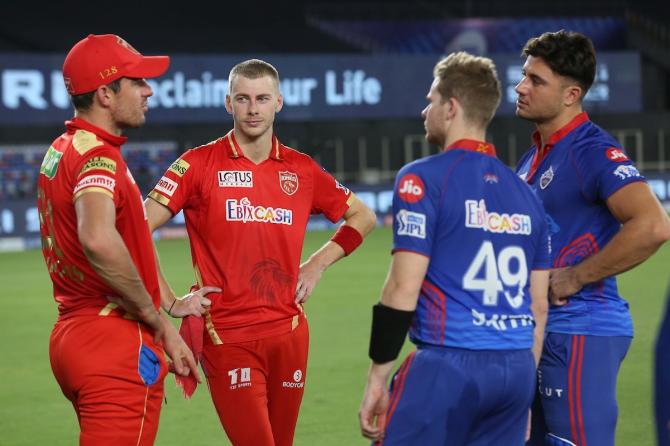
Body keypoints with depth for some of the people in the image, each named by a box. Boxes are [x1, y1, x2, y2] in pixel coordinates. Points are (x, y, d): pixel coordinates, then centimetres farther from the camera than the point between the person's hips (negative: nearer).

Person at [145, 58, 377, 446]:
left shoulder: (301, 169, 9)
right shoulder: (200, 164, -2)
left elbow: (363, 217, 22)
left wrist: (318, 264, 10)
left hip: (289, 333, 4)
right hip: (227, 337, -4)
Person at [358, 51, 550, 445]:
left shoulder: (424, 179, -4)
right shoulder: (524, 193, 15)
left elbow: (404, 289, -10)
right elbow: (539, 306, 17)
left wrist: (377, 379, -5)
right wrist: (523, 394, 24)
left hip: (448, 367, -6)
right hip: (517, 369, 6)